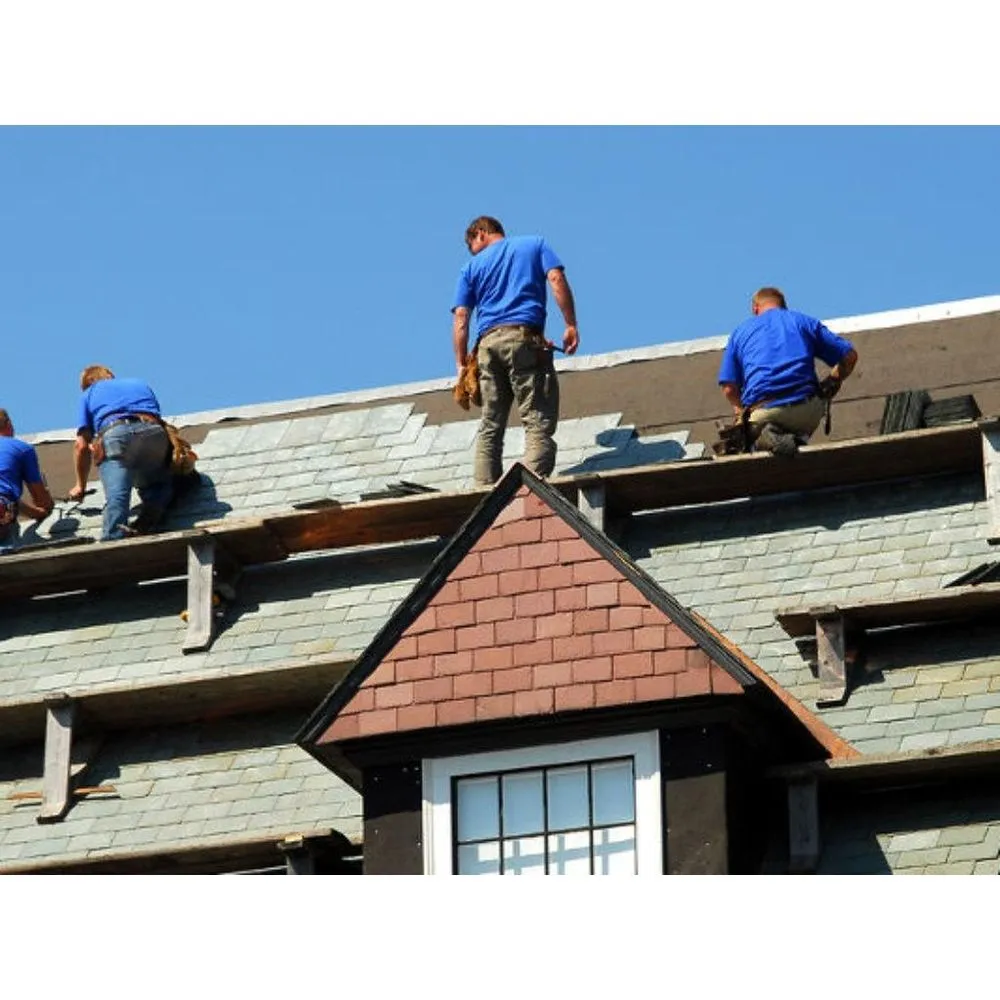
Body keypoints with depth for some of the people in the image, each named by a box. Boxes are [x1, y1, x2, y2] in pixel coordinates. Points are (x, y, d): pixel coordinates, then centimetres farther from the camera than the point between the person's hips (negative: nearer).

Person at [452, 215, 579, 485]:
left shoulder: (473, 266, 22)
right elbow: (557, 279, 1)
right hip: (524, 336, -3)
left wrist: (462, 366, 9)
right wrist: (571, 325, -1)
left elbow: (461, 316, 11)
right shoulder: (535, 244, 19)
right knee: (539, 421, -8)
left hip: (487, 341, 3)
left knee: (490, 426, 6)